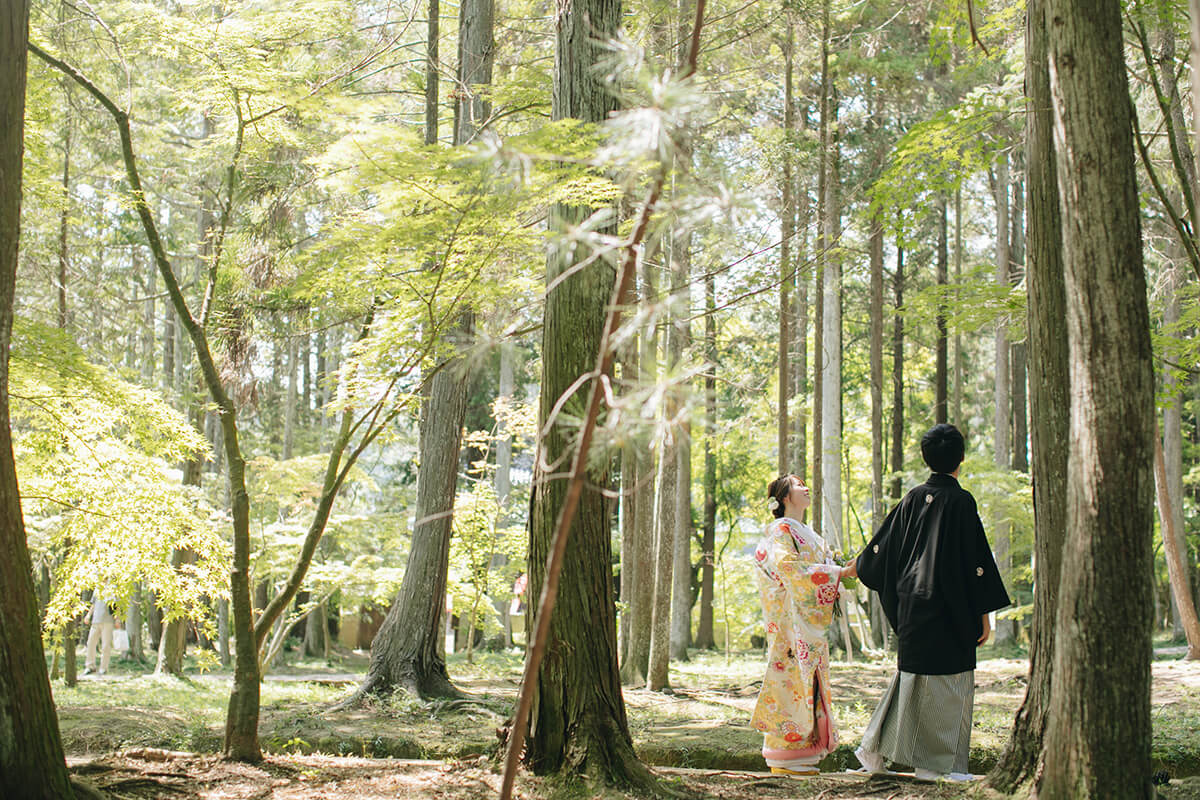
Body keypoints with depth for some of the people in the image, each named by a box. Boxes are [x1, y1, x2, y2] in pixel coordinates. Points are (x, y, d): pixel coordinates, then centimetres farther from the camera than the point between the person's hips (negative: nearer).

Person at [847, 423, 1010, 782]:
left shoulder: (914, 498, 6)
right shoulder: (960, 501, -11)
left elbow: (883, 543, 15)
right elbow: (976, 559, -12)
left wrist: (851, 569, 31)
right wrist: (984, 612, -7)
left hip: (913, 602, 6)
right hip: (949, 607, -6)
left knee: (913, 672, 16)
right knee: (947, 680, 1)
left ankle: (876, 747, 16)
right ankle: (934, 764, 4)